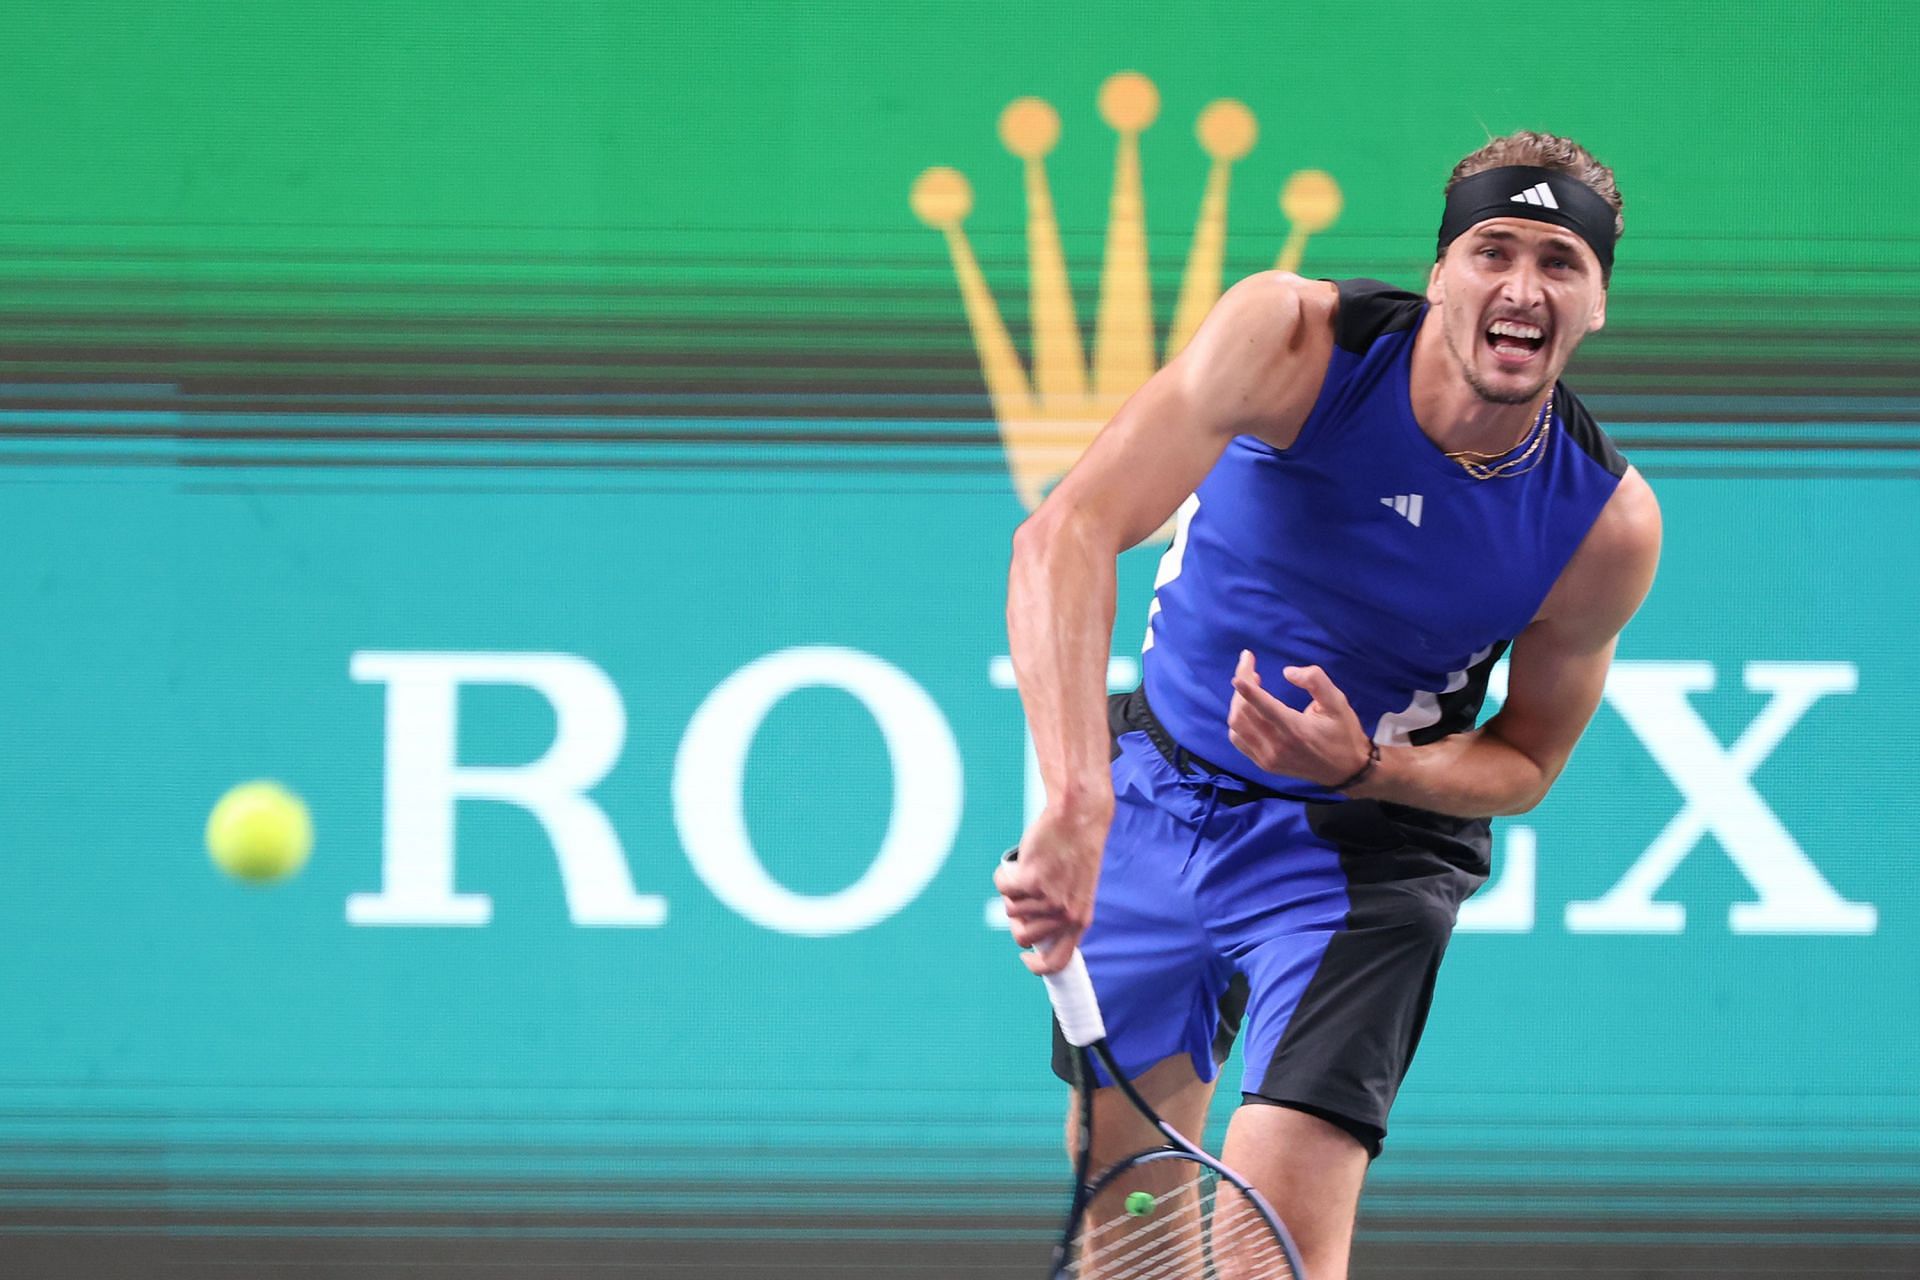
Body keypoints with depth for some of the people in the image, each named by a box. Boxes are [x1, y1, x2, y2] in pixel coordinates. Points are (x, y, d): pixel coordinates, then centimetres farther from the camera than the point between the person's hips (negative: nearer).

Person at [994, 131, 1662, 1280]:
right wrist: (1077, 800, -50)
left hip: (1360, 847, -1)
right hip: (1160, 786, 1)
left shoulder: (1610, 524, -19)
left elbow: (1525, 764, -2)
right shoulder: (1292, 339, -25)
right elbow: (1068, 532, -36)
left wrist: (1364, 767, -26)